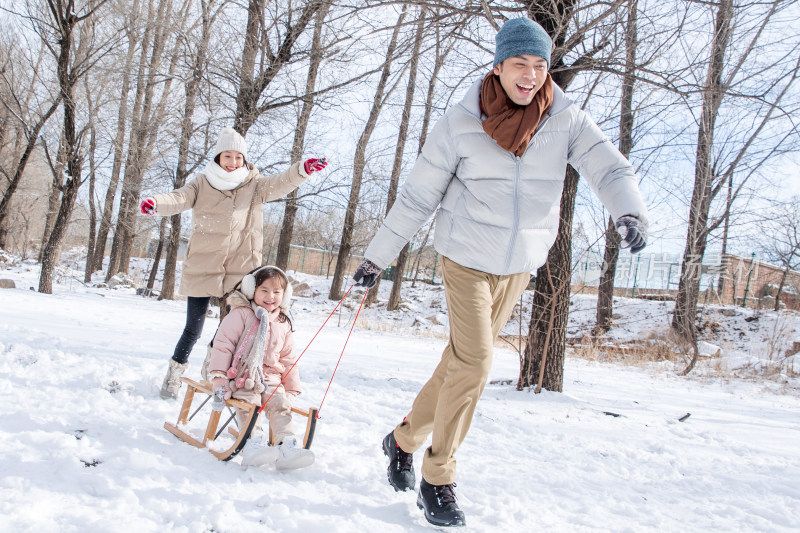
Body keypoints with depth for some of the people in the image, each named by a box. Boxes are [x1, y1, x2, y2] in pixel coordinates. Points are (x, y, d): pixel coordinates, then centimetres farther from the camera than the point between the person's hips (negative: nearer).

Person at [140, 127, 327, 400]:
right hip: (202, 267, 0)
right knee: (193, 329, 5)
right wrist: (156, 203, -31)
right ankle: (174, 375, 27)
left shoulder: (254, 185, 6)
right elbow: (179, 199, -8)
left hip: (239, 271, 1)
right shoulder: (203, 183, 6)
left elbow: (279, 184, -10)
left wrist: (303, 169, -30)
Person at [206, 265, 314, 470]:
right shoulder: (241, 314, -1)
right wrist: (218, 378, -15)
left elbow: (288, 359, 21)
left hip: (270, 378, 4)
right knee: (248, 401, -27)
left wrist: (292, 389, 15)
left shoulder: (283, 324, 15)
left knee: (280, 403, -17)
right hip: (241, 375, -4)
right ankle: (252, 442, -40)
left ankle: (287, 445, -25)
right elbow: (222, 345, -6)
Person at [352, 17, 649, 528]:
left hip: (520, 266, 3)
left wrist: (630, 210, -39)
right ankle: (438, 480, 5)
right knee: (474, 365, -12)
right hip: (466, 261, -3)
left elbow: (610, 166, -17)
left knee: (460, 363, 11)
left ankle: (405, 439, 34)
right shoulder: (461, 123, -11)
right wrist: (378, 256, -3)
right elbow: (417, 196, -6)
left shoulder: (567, 121, -6)